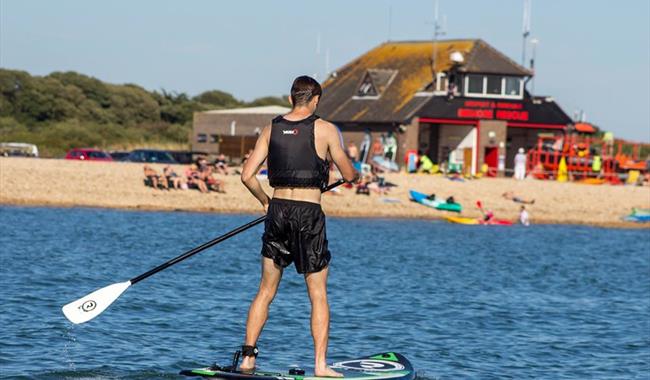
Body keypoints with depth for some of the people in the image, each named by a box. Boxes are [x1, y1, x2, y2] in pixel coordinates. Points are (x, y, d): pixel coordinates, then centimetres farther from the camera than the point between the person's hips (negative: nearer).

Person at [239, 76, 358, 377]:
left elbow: (247, 175, 3)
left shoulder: (271, 129, 6)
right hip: (309, 214, -4)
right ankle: (320, 366, -2)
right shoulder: (324, 129, -5)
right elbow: (349, 175, 1)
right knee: (318, 294, 2)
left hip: (278, 210, 4)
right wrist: (344, 160, 24)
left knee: (266, 291, 13)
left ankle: (248, 357, 11)